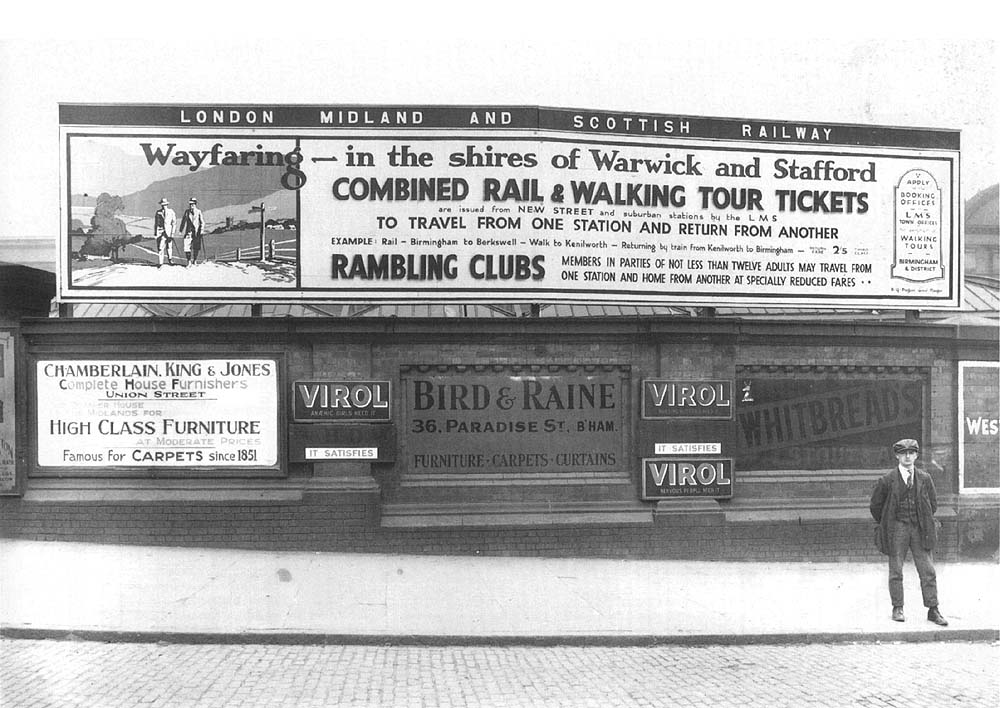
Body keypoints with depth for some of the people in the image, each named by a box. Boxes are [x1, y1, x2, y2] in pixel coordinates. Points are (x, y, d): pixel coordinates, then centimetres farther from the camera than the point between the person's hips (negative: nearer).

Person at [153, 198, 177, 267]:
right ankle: (161, 263, -5)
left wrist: (173, 232, -5)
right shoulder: (158, 213, 6)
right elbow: (155, 223, 11)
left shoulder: (171, 212, 3)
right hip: (160, 231, 0)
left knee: (169, 246, 7)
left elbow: (174, 222, 3)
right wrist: (155, 232, 7)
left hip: (168, 231, 0)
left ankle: (169, 260, 29)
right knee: (160, 247, -6)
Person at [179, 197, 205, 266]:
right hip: (188, 232, 1)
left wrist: (202, 230, -10)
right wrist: (181, 230, 12)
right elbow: (183, 221, 15)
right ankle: (189, 262, -5)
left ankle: (195, 260, 26)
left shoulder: (198, 212, 1)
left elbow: (202, 222, 0)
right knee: (187, 247, -10)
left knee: (196, 248, 7)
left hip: (196, 232, -1)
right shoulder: (187, 212, 8)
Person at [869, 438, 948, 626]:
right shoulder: (887, 480, -4)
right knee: (896, 572, 3)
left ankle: (933, 610, 10)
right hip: (897, 529, -2)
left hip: (920, 529, 2)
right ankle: (897, 608, 13)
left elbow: (933, 503, 17)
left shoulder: (925, 478, 4)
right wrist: (886, 525, 10)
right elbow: (875, 505, 5)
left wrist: (926, 523, 16)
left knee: (928, 571, 2)